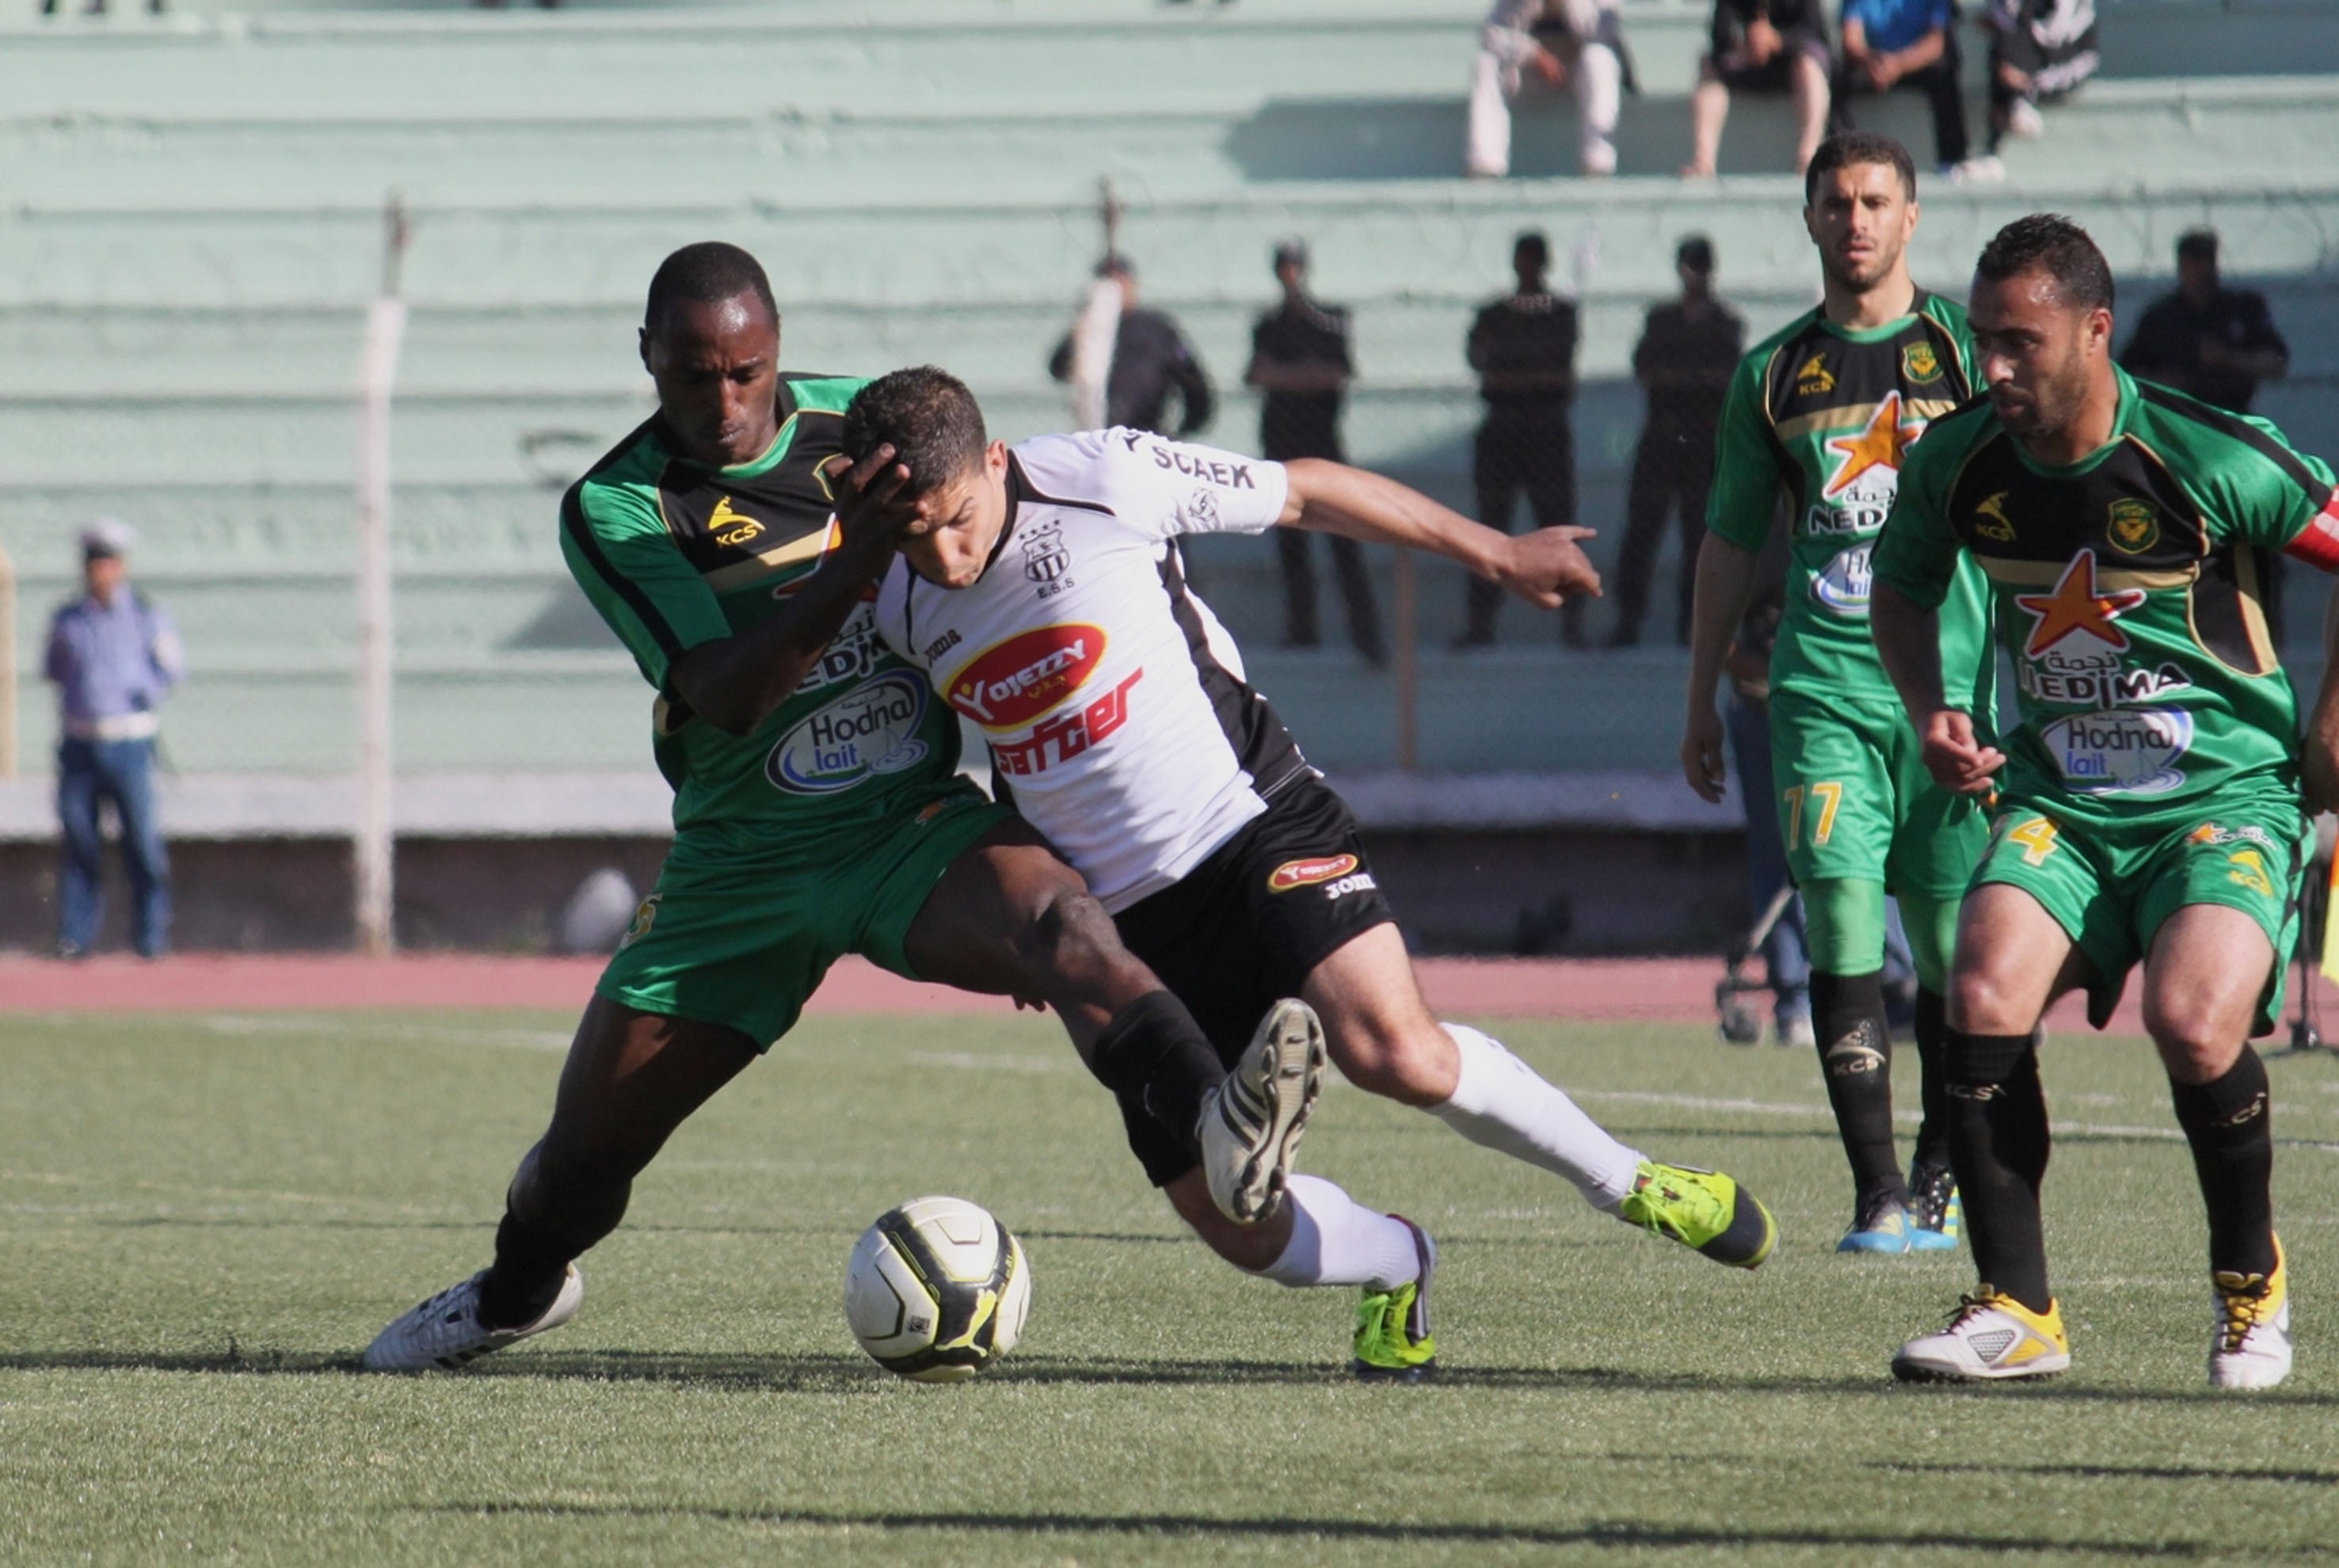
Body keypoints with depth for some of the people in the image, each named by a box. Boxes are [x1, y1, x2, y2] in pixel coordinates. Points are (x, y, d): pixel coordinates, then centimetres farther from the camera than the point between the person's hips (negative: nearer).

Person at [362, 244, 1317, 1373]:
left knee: (1056, 917, -34)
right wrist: (852, 562, -36)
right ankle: (517, 1293, 44)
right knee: (588, 1141, 9)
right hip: (742, 859, 0)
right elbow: (723, 696, -23)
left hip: (914, 825, 0)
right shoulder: (614, 510, -9)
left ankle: (1221, 1137, -58)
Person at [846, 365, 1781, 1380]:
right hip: (1125, 910, 4)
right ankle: (1395, 1267, 31)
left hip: (1255, 826, -4)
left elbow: (1303, 494, 0)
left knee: (1394, 1050, -29)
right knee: (1249, 1233, -4)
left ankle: (1630, 1182, -4)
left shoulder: (1105, 479, -14)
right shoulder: (902, 612, -1)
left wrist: (1494, 553, 8)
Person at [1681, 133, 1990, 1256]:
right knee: (1841, 922, -11)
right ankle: (1877, 1194, -10)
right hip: (1821, 689, 2)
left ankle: (1941, 1182, 15)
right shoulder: (1774, 373, 11)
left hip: (1951, 685, -2)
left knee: (1952, 943, 1)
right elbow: (1732, 542, 19)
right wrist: (1701, 700, 19)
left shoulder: (1963, 345, 3)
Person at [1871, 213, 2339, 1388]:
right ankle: (2016, 1308, -8)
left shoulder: (2211, 458, -19)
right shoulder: (1955, 462, -4)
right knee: (1985, 993, -21)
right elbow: (1901, 589, 17)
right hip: (2058, 795, 4)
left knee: (2192, 1018, -27)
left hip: (2227, 792, -4)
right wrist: (1931, 713, 1)